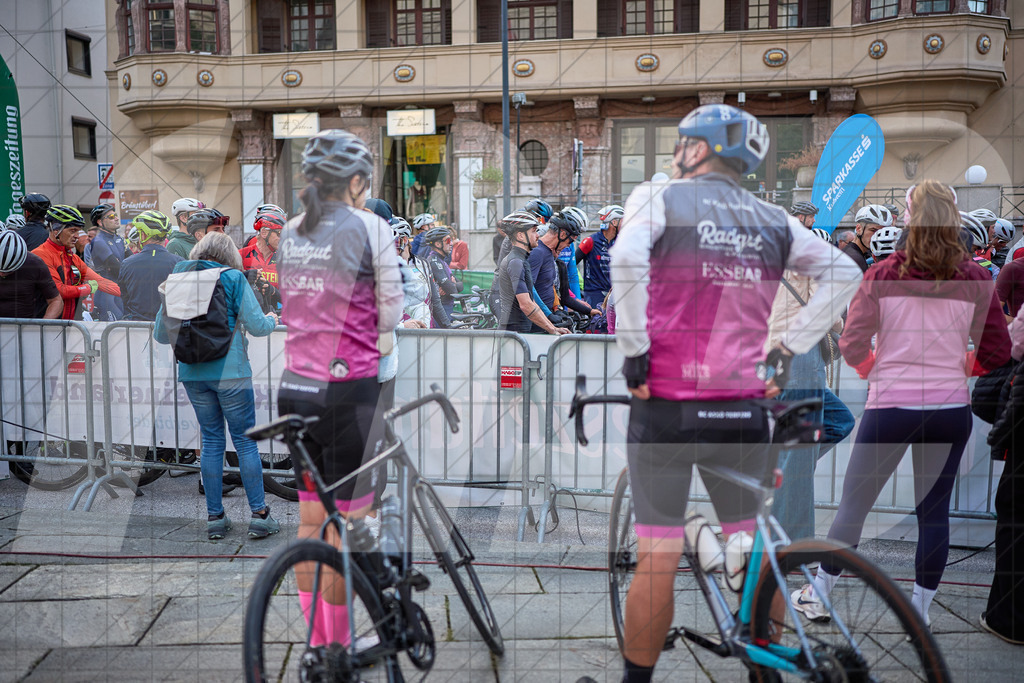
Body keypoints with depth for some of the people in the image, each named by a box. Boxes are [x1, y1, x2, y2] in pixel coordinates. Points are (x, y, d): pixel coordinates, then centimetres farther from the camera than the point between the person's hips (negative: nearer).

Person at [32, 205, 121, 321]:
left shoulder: (72, 257, 18)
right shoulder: (42, 255, -9)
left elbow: (99, 281, 12)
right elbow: (58, 291, -17)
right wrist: (89, 288, -3)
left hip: (70, 321, 7)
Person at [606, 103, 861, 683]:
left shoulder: (659, 197, 0)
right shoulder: (773, 221, 13)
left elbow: (627, 256, -20)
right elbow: (845, 273, 8)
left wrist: (634, 347, -13)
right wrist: (791, 349, 9)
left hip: (666, 405, -3)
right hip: (744, 410, 4)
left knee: (658, 560, 5)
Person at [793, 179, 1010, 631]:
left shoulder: (883, 275, -7)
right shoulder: (975, 279, -2)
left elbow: (852, 344, -8)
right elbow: (997, 350, 3)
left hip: (889, 407, -2)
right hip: (951, 411, 2)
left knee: (853, 504, 10)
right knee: (934, 512, 13)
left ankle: (818, 597, 23)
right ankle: (919, 613, 23)